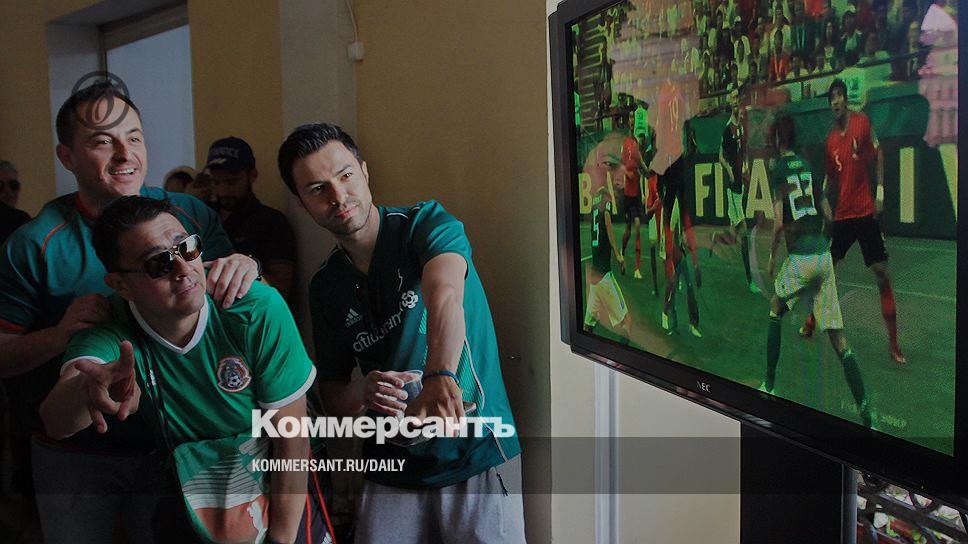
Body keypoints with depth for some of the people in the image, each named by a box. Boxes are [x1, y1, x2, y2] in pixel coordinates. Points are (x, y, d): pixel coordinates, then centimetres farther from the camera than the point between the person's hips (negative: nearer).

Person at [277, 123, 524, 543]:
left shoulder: (425, 224, -9)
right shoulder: (325, 287, 5)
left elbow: (445, 297, -31)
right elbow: (331, 397, 9)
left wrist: (441, 379, -51)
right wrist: (363, 391, -16)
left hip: (478, 455, -4)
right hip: (392, 467, 4)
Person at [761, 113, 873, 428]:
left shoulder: (778, 170, -1)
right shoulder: (809, 166, 16)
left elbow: (778, 222, -9)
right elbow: (828, 215, 18)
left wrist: (772, 257, 4)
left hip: (800, 258, -4)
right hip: (824, 255, 5)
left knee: (776, 310, 21)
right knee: (838, 337, 2)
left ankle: (769, 387, 21)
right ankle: (866, 413, -6)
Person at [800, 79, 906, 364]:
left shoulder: (863, 122, -5)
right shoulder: (830, 139, 8)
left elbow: (878, 155, -2)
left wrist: (880, 191, -10)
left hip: (866, 212, -4)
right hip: (842, 214, 5)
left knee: (882, 275, -6)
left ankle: (893, 342, -1)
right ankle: (810, 323, 29)